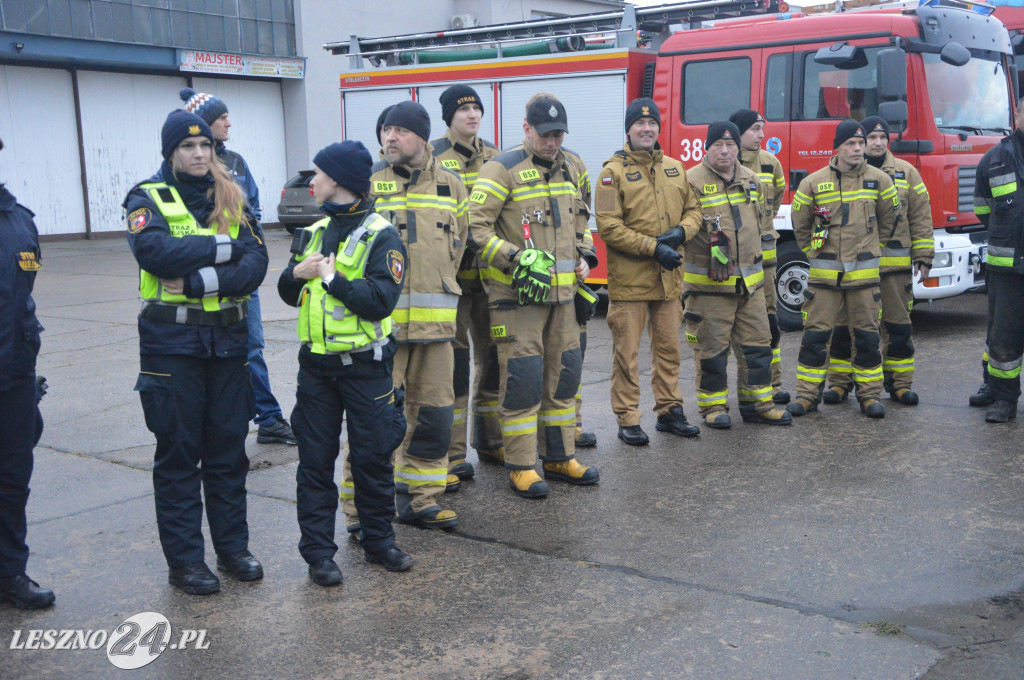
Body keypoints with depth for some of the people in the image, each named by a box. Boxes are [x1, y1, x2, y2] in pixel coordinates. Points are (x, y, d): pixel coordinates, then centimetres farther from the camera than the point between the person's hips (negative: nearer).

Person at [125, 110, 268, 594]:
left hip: (227, 339, 3)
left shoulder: (232, 199, 9)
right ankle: (184, 559, 13)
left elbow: (256, 264, -5)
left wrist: (201, 280, -18)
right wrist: (223, 246, -13)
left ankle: (233, 546, 22)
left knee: (229, 446, 9)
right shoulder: (147, 198, 0)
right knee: (178, 451, 3)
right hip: (171, 341, -3)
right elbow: (155, 252, -20)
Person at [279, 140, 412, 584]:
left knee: (373, 457, 5)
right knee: (315, 459, 6)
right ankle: (318, 552, 15)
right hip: (315, 365, 5)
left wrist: (332, 278, -18)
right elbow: (290, 296, 16)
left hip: (364, 365, -5)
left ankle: (378, 540, 22)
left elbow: (380, 301, -21)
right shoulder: (313, 233, 12)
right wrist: (296, 273, -5)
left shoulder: (380, 236, -9)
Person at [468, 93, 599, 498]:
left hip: (561, 293, 7)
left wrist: (580, 256, 15)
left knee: (563, 373, 12)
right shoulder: (502, 169, -8)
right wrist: (512, 258, -21)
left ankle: (559, 457, 25)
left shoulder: (568, 170, 15)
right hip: (516, 296, -7)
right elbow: (475, 227, -13)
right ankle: (521, 467, 4)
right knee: (522, 377, -6)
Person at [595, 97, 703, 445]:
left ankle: (670, 410, 25)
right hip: (629, 278, -5)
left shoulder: (675, 168, 13)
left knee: (669, 348, 13)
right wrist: (652, 247, -18)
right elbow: (608, 226, -12)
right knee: (627, 352, 0)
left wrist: (682, 231, -6)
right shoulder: (613, 172, -5)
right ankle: (628, 420, 8)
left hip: (669, 277, 5)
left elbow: (693, 209, 17)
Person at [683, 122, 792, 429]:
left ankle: (757, 403, 21)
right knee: (711, 346, 1)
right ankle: (713, 405, 14)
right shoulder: (693, 182, -8)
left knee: (757, 341, 10)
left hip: (749, 282, 6)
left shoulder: (751, 180, 13)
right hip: (708, 283, -6)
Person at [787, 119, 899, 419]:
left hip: (864, 272, 1)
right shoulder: (814, 182, 0)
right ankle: (808, 394, 9)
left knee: (867, 335, 5)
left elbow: (889, 218, 17)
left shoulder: (878, 180, 3)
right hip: (824, 273, -1)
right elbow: (800, 224, 13)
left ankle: (870, 394, 16)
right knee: (815, 334, 1)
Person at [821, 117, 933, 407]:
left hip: (895, 265, 1)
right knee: (844, 325, 2)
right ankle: (840, 382, 13)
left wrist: (923, 257, 4)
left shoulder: (906, 173, 9)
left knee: (897, 326, 6)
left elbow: (920, 217, 10)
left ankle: (898, 382, 18)